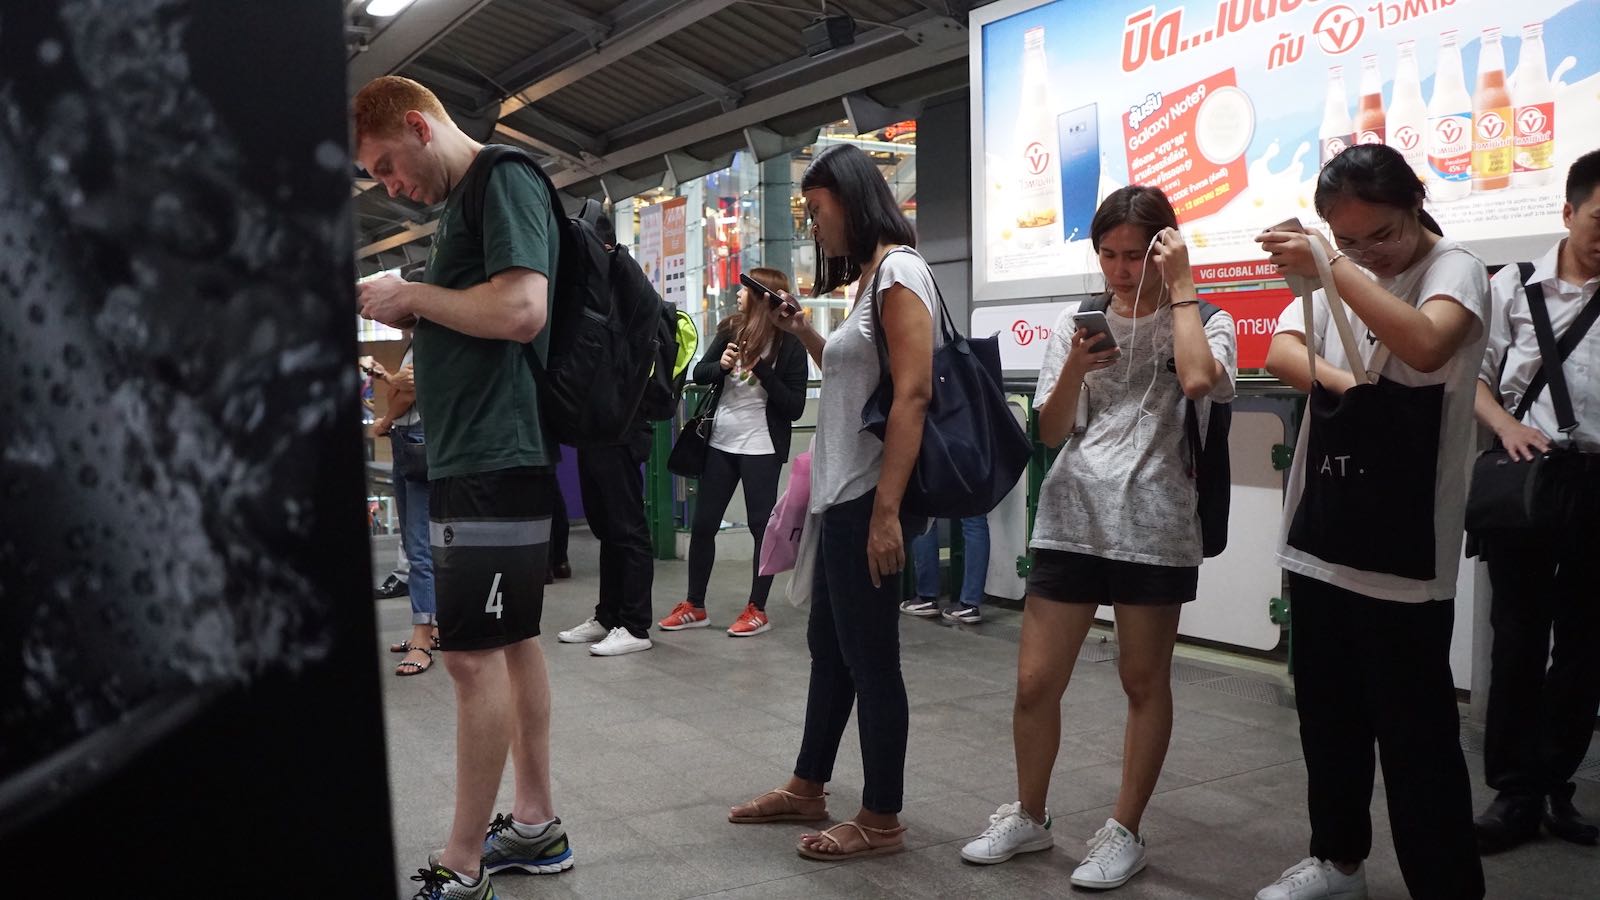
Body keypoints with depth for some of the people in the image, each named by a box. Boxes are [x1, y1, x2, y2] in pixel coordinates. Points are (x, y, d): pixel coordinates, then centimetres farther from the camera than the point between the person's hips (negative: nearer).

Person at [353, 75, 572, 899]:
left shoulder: (505, 180, -9)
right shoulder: (461, 201, 20)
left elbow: (522, 309, -23)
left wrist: (411, 294, -11)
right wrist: (409, 313, 7)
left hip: (495, 460, -10)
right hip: (476, 455, 10)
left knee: (474, 654, -5)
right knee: (512, 643, 13)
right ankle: (534, 826, 23)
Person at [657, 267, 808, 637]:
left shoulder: (790, 344, -9)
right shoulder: (730, 330, 4)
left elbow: (795, 407, -11)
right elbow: (698, 374, 5)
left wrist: (762, 370, -20)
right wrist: (721, 365, -15)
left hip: (761, 449, -5)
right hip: (720, 443, 5)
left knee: (760, 526, 2)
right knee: (703, 524, 9)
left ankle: (757, 610, 13)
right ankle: (694, 606, 21)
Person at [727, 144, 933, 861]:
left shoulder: (899, 270, -11)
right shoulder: (869, 278, 18)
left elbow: (912, 392, -20)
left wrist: (886, 512, -25)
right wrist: (802, 332, 12)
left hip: (870, 500, -10)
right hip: (843, 498, 10)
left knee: (869, 658, 0)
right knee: (828, 645, 17)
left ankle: (881, 819, 13)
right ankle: (807, 789, 31)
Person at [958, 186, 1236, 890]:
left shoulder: (1203, 323, 2)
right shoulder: (1076, 324, 10)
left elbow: (1196, 382, -23)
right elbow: (1050, 433, 6)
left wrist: (1182, 286, -13)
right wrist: (1075, 370, -12)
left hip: (1153, 526, -3)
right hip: (1070, 520, 3)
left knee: (1144, 681, 8)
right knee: (1035, 681, 4)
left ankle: (1125, 831, 23)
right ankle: (1029, 816, 24)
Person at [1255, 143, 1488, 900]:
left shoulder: (1454, 269, -8)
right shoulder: (1338, 273, 12)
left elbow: (1426, 345, -30)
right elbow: (1281, 355, -2)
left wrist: (1331, 268, -35)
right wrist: (1346, 385, -19)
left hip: (1404, 551, -6)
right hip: (1319, 538, 6)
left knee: (1416, 732, -1)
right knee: (1326, 716, 17)